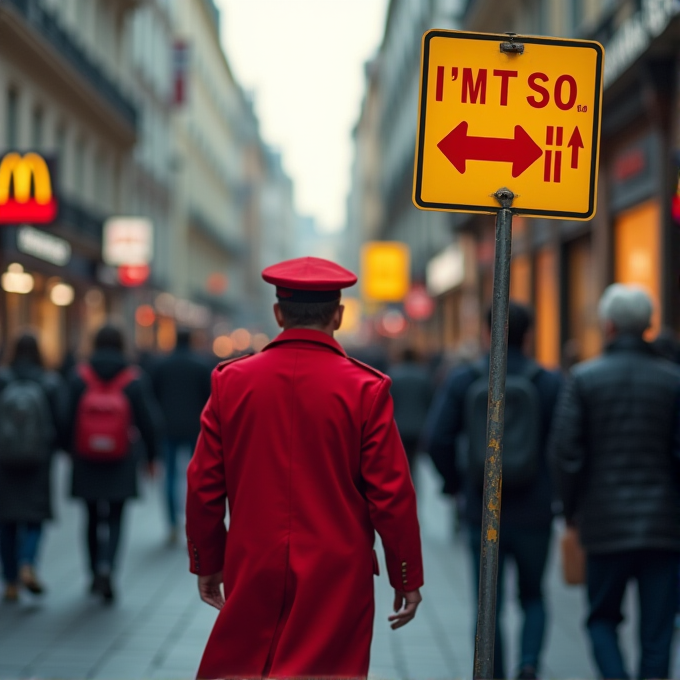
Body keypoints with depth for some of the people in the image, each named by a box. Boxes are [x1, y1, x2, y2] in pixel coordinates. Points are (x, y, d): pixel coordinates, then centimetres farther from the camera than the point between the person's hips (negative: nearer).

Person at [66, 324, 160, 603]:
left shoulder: (79, 377, -3)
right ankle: (106, 568, -17)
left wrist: (70, 451, 8)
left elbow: (69, 419, -4)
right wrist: (151, 455, 8)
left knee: (93, 518, 15)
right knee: (115, 519, 3)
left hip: (86, 462, 1)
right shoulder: (135, 379, -4)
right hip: (121, 465, -1)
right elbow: (147, 422, -3)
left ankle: (96, 573, 24)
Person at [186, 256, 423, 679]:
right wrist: (407, 578, 4)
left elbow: (204, 486, 3)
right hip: (337, 579, -2)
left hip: (252, 571, 2)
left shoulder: (231, 381, -1)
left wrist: (207, 563, 15)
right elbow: (392, 494, -7)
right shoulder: (365, 389, -8)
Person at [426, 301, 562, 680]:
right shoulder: (549, 383, -3)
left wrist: (453, 482, 10)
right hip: (534, 512, 0)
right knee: (534, 598, 18)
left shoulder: (463, 380, -1)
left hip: (484, 515, 0)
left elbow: (438, 440, -6)